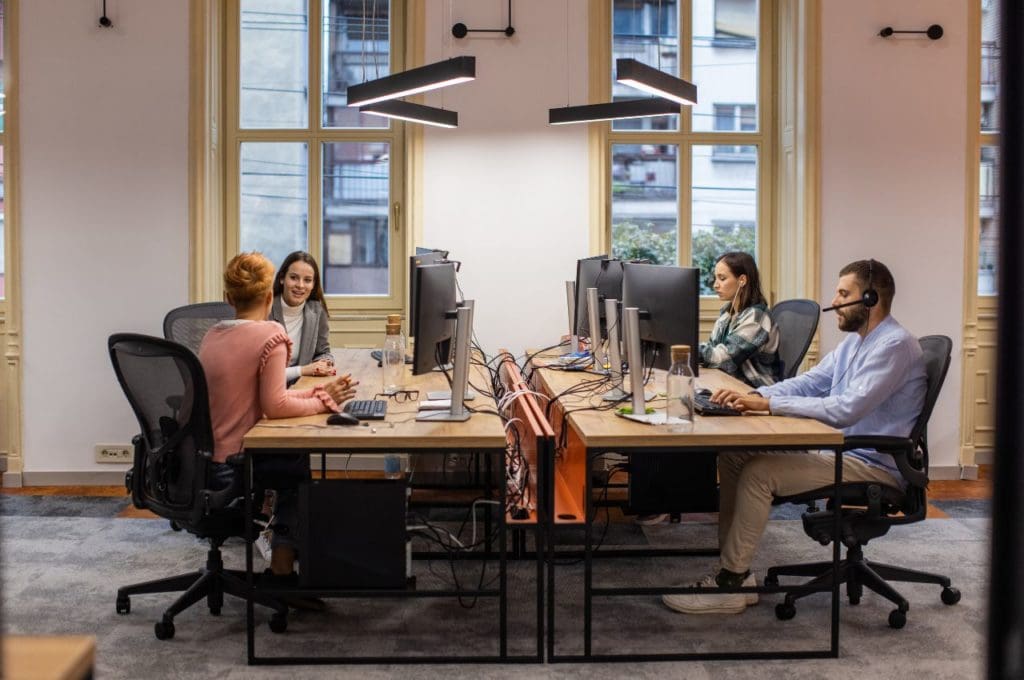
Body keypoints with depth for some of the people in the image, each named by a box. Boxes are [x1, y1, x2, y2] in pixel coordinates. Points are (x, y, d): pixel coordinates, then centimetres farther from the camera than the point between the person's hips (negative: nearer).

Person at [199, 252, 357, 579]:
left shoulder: (213, 335, 9)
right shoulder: (270, 334, -14)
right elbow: (274, 406, -18)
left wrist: (317, 392, 10)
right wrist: (322, 402, -3)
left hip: (201, 459, 7)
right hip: (231, 466, -7)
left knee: (292, 457, 26)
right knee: (300, 463, 20)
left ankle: (283, 551, 31)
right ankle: (284, 556, 26)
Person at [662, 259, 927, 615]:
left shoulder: (895, 345, -18)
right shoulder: (855, 341, 14)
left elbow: (847, 409, -27)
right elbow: (808, 382, 11)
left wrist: (770, 404, -25)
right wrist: (754, 395, -8)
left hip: (872, 464, -10)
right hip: (836, 449, 10)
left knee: (759, 474, -24)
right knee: (733, 457, -1)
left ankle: (730, 586, -13)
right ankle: (734, 570, 2)